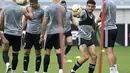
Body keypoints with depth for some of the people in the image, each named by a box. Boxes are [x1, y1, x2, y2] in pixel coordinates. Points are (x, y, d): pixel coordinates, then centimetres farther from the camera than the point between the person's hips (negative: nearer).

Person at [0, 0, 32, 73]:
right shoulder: (22, 9, -2)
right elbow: (30, 17, 13)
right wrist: (30, 10, 32)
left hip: (7, 33, 0)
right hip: (17, 34, 0)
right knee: (15, 54, 9)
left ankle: (7, 64, -17)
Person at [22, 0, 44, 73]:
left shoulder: (41, 11, -5)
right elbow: (25, 20, 14)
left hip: (37, 34, -3)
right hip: (28, 33, 3)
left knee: (38, 53, 5)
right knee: (26, 52, 2)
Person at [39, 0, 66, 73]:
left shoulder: (49, 8, -8)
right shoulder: (63, 9, 4)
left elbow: (44, 23, -8)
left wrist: (42, 35, -2)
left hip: (50, 32, -3)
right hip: (59, 32, 3)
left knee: (47, 52, 5)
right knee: (59, 52, -1)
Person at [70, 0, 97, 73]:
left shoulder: (93, 16, 12)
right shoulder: (84, 12, -10)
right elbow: (74, 15, -35)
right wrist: (77, 14, -54)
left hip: (89, 39, 7)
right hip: (82, 38, -7)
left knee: (94, 56, -3)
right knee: (86, 57, -16)